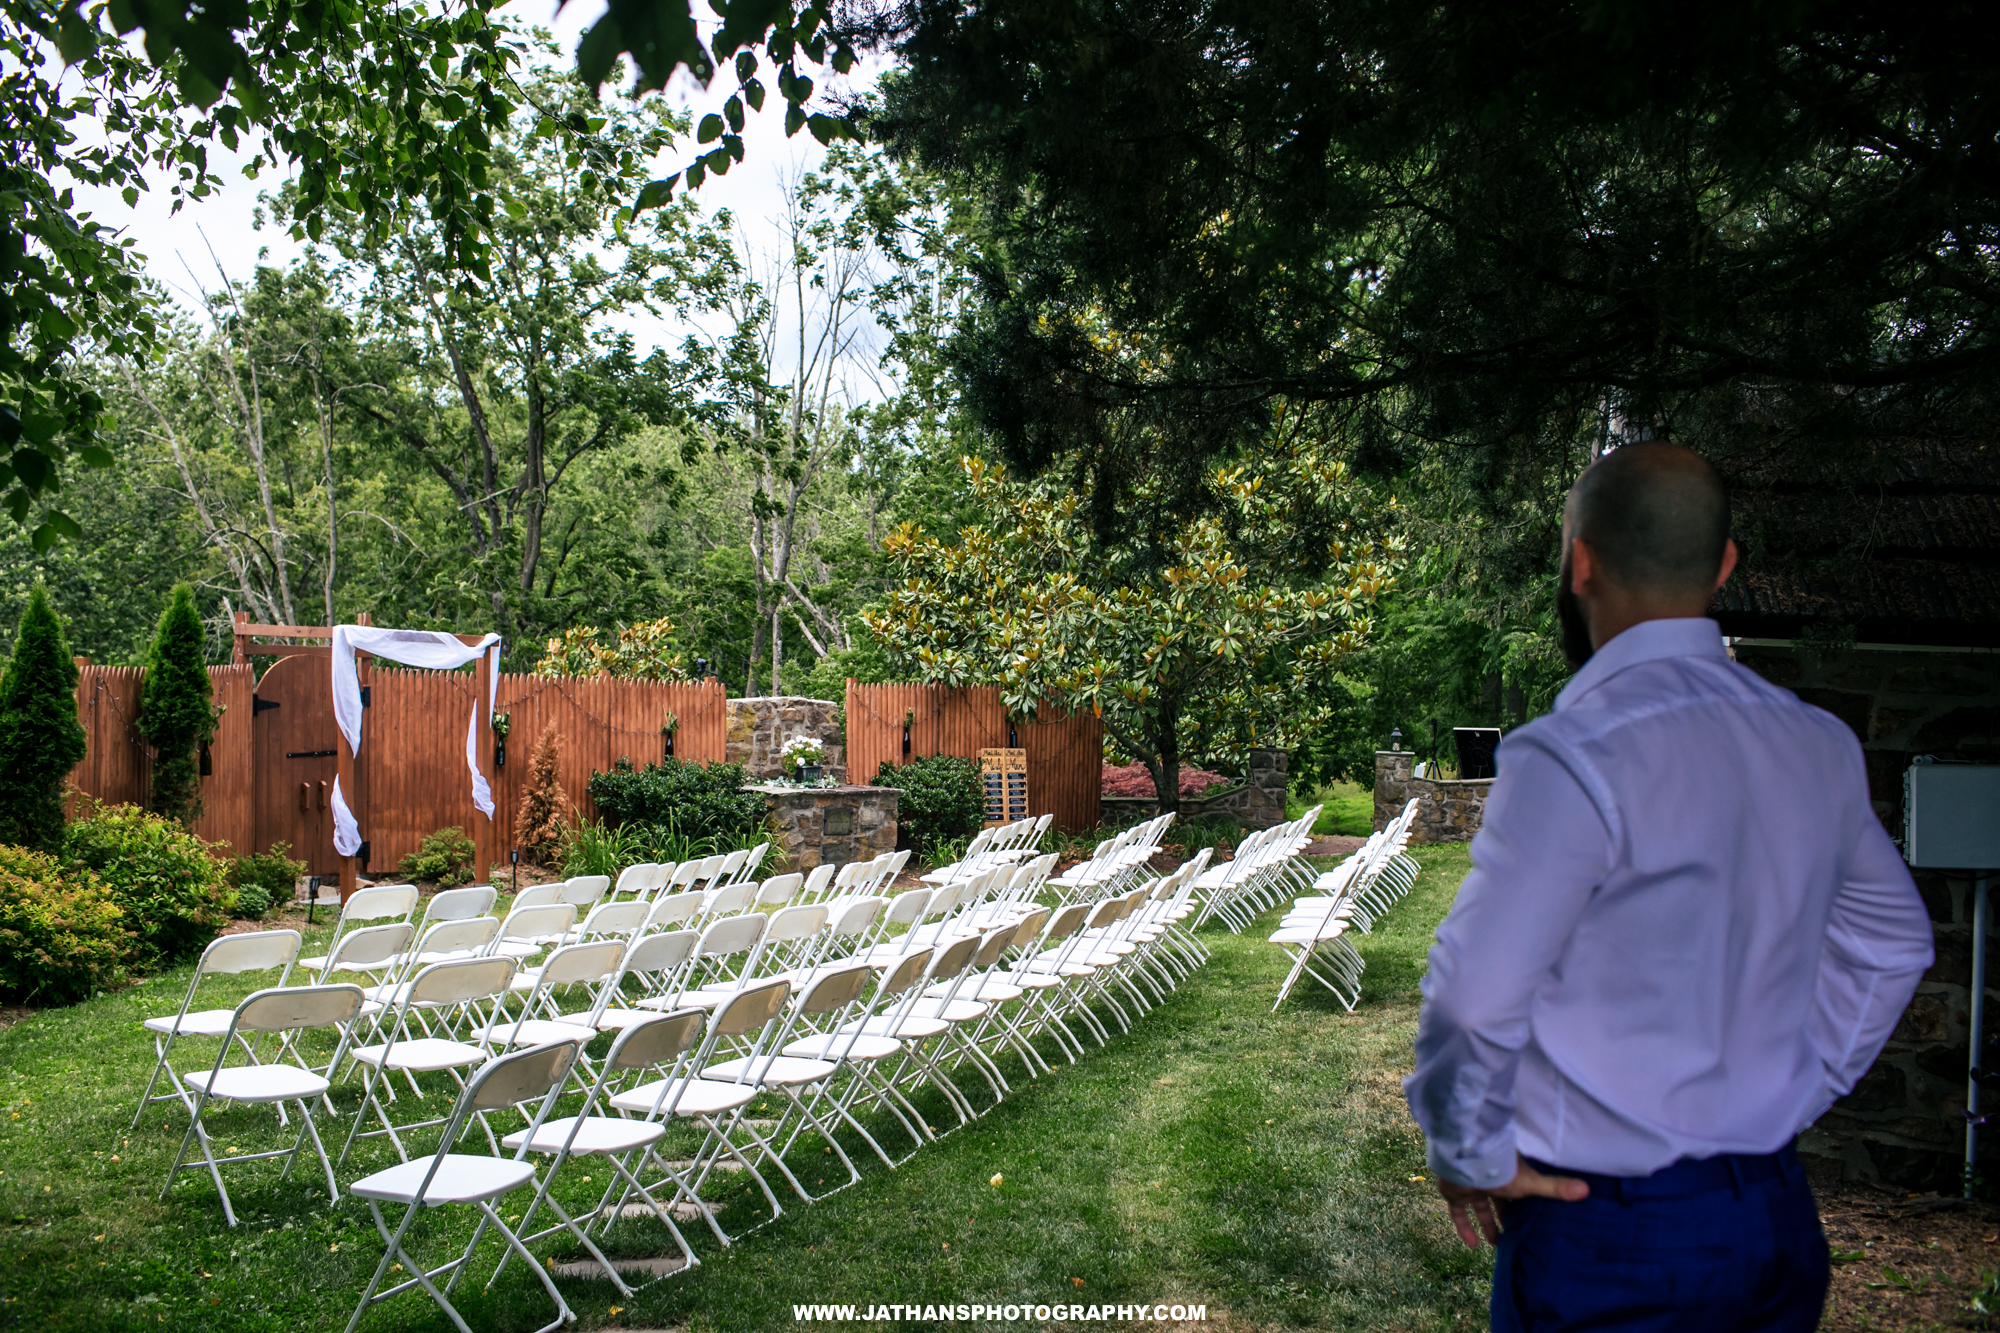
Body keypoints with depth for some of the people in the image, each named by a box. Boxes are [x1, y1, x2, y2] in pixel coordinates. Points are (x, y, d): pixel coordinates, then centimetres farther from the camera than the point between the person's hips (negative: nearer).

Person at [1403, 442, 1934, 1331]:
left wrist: (1471, 1158, -8)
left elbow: (1474, 1003, -24)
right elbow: (1891, 944, 16)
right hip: (1781, 1220, 7)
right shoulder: (1820, 748, 2)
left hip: (1605, 1244, -6)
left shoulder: (1570, 759, -22)